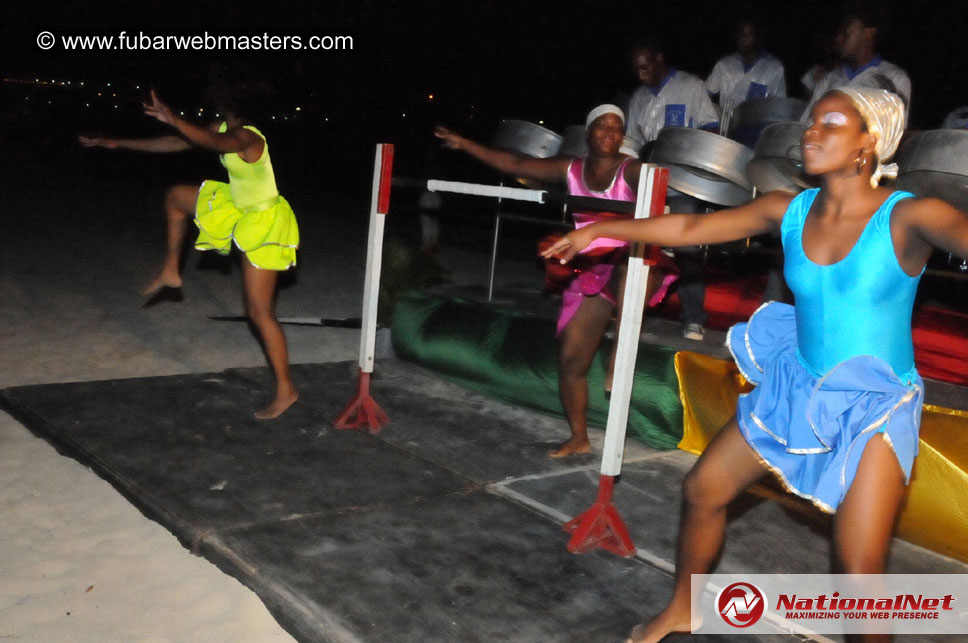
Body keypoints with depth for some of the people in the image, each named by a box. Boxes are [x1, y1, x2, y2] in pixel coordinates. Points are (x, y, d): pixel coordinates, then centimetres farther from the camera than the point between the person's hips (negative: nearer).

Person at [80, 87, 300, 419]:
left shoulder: (246, 137, -27)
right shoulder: (223, 129, 0)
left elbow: (215, 143, -50)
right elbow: (175, 143, 7)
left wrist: (174, 120, -63)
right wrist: (120, 144, 8)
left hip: (264, 223, -9)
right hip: (240, 208, 9)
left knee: (259, 311, -7)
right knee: (176, 197, 21)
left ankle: (285, 390, 2)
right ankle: (171, 271, 32)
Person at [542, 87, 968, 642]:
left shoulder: (907, 217, -17)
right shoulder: (790, 211, -3)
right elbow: (690, 228, 3)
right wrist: (600, 229, 5)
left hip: (875, 409, -5)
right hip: (796, 388, 5)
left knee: (860, 570, -11)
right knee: (703, 490, 10)